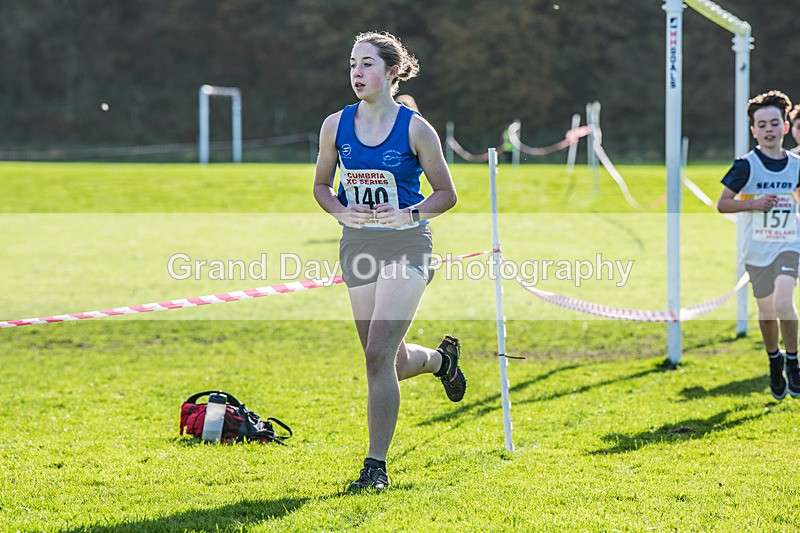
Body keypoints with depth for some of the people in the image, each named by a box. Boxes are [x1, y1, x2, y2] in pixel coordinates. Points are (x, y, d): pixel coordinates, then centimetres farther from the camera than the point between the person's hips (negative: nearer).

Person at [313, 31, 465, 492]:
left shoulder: (415, 128, -7)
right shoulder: (336, 125, 3)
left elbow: (447, 194, 0)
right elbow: (322, 185, 14)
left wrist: (409, 214, -16)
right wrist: (342, 212, -6)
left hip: (407, 246, -5)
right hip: (358, 246, 5)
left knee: (378, 355, -15)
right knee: (391, 362, 10)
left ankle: (376, 466, -7)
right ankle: (441, 358, 46)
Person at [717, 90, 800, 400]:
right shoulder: (746, 165, -8)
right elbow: (722, 204, -8)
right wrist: (753, 203, -20)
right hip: (757, 249, 0)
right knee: (767, 310, 10)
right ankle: (774, 360, 35)